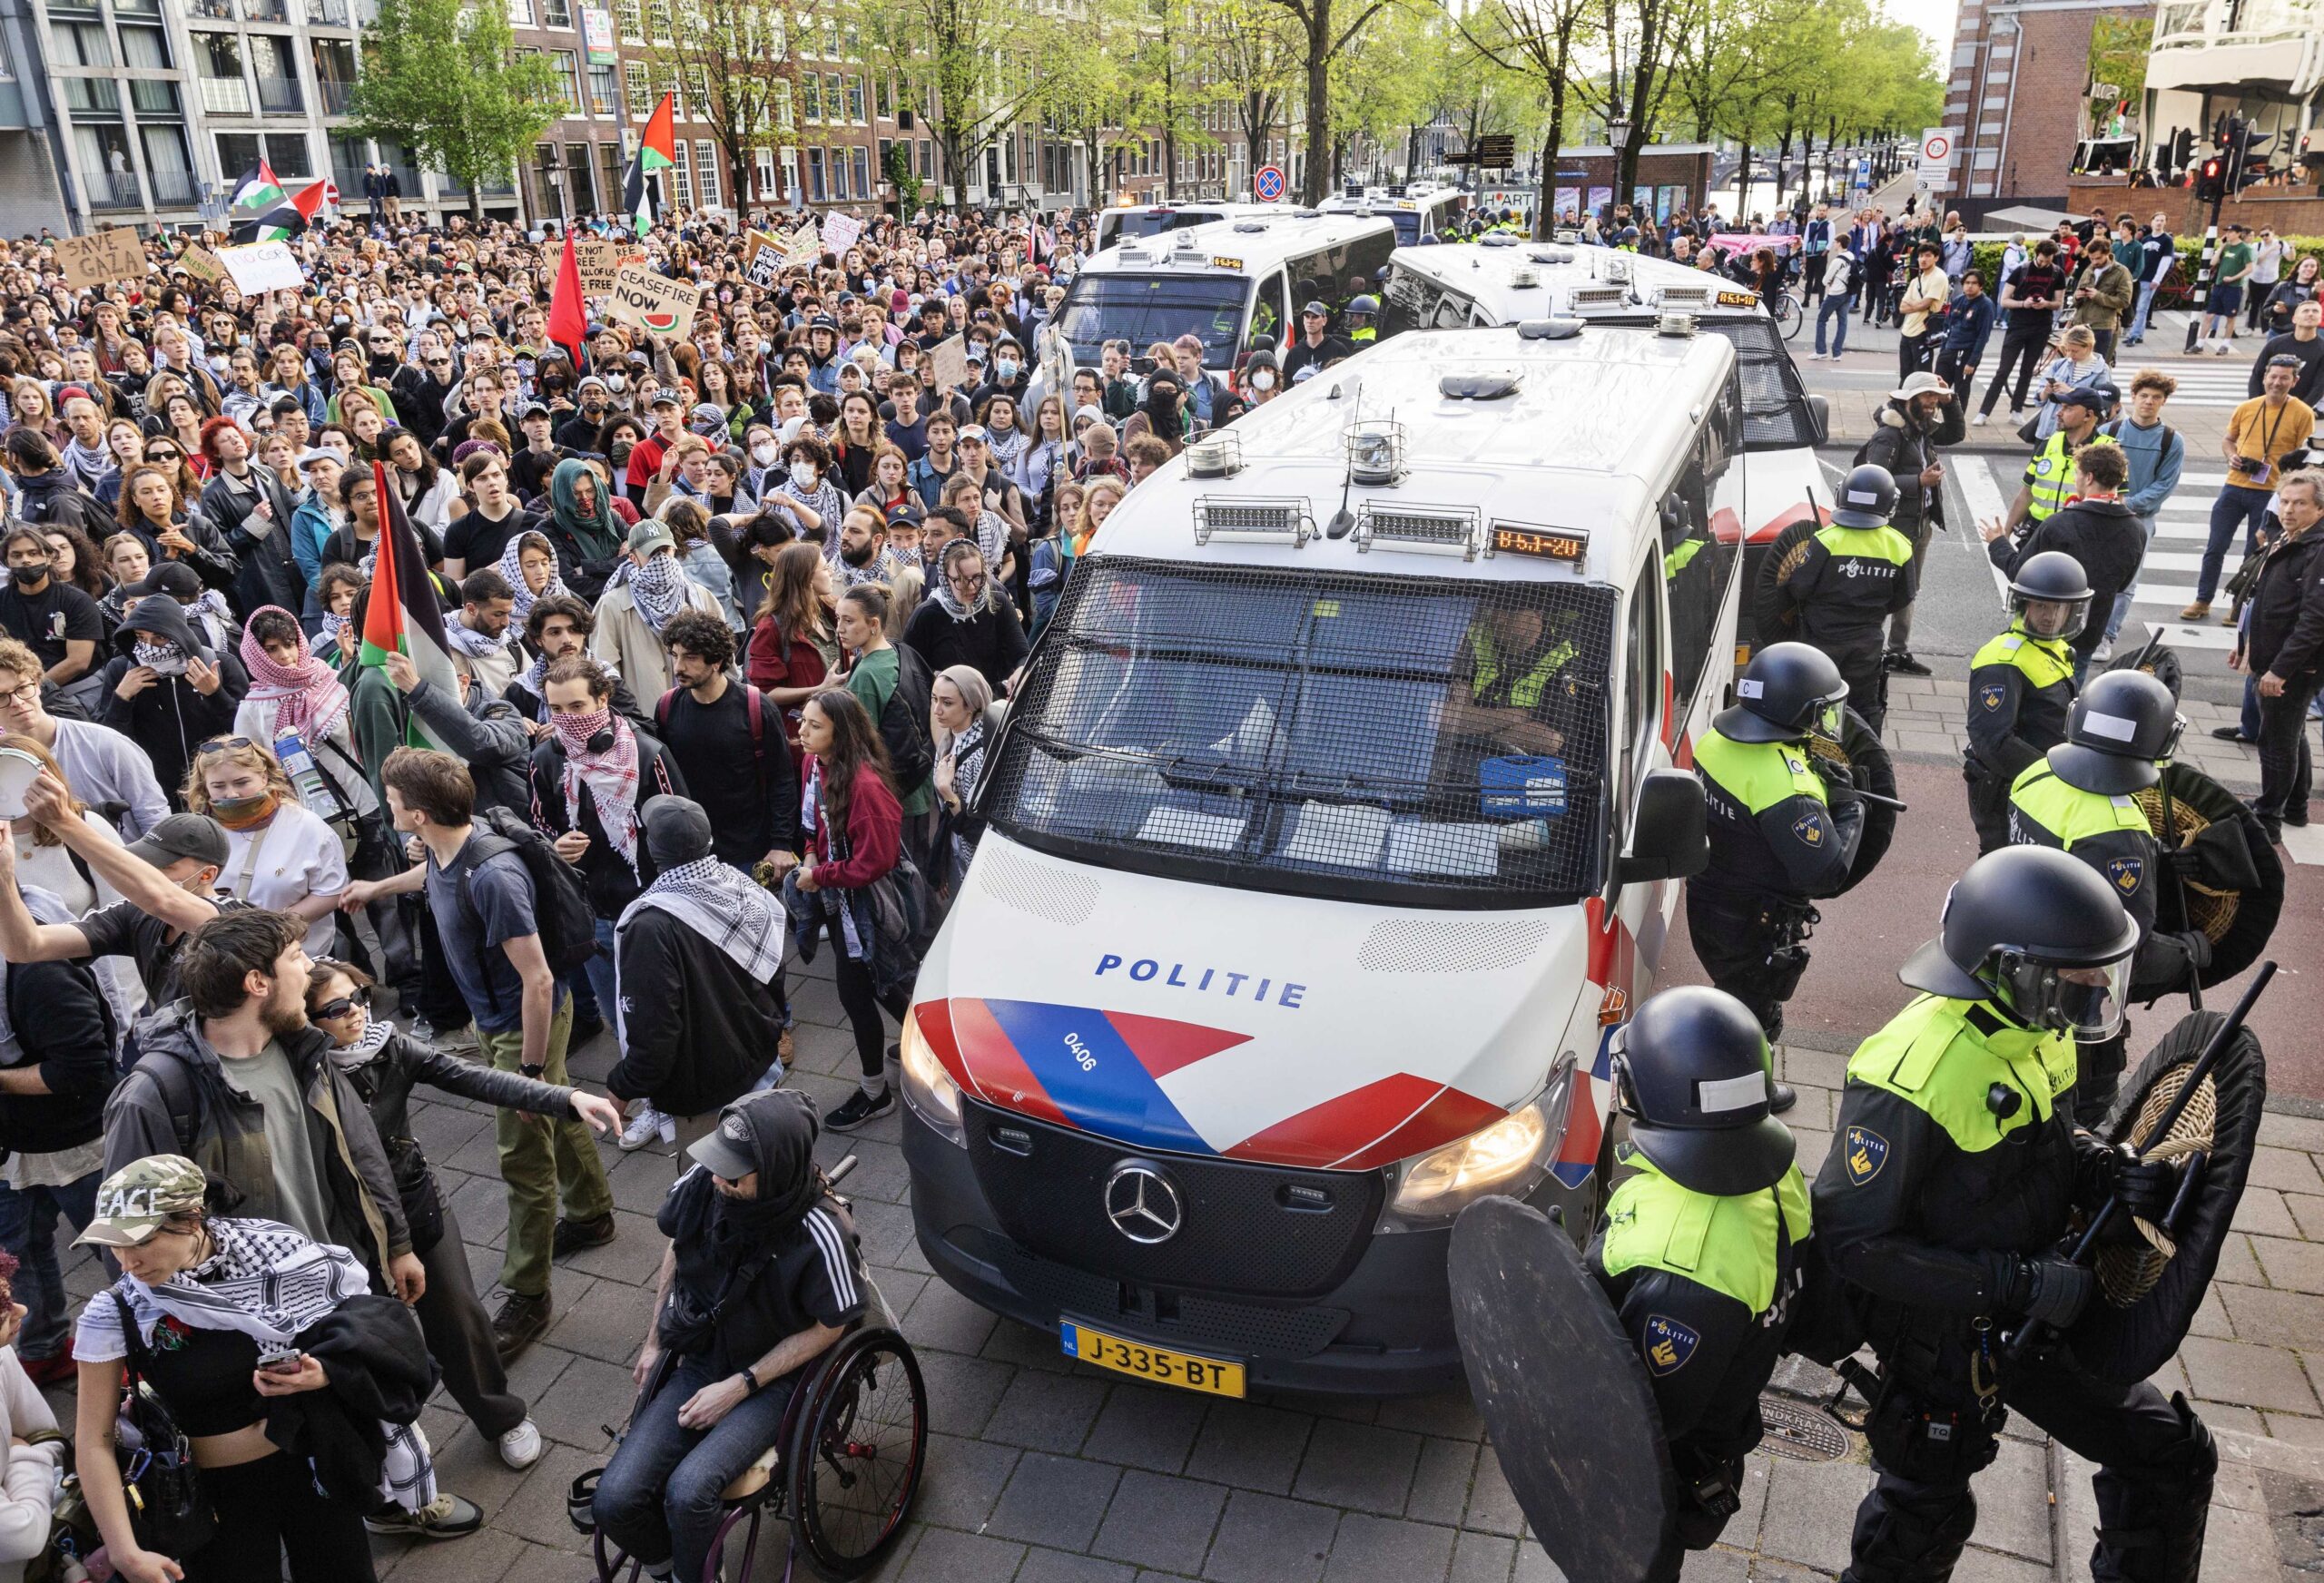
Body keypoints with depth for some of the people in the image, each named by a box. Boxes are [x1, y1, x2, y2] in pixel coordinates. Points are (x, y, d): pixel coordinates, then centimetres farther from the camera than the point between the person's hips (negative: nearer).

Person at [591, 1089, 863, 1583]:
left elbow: (831, 1325, -12)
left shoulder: (820, 1232, -28)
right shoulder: (702, 1185, -16)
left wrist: (740, 1386, -13)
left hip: (770, 1379, -4)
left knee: (687, 1492, -27)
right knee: (614, 1501, -10)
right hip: (696, 1358, 5)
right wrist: (654, 1343, 11)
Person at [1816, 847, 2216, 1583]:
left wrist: (2112, 1176, -9)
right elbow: (1851, 1240, -29)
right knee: (1924, 1521, 14)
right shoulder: (1912, 1078, -34)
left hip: (2035, 1308, 8)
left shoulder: (2029, 1028, -7)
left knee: (2172, 1458, 17)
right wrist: (2017, 1283, -28)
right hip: (1940, 1337, -7)